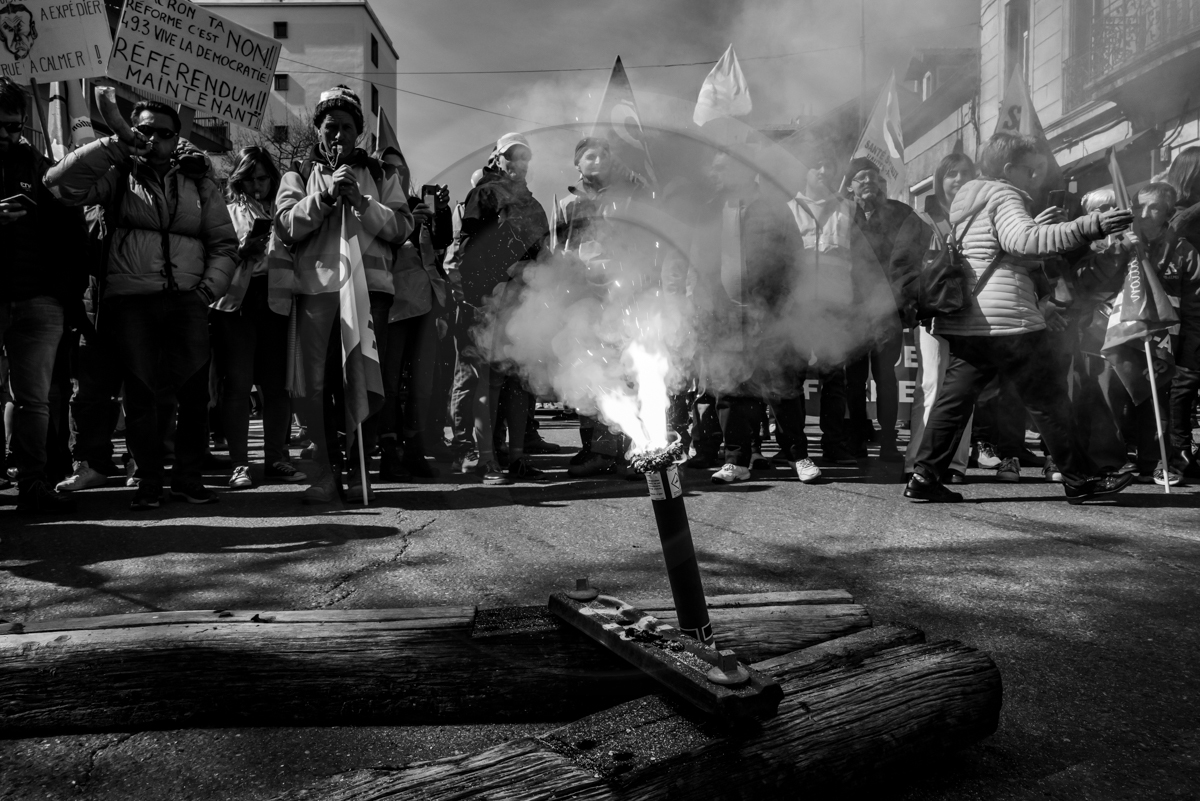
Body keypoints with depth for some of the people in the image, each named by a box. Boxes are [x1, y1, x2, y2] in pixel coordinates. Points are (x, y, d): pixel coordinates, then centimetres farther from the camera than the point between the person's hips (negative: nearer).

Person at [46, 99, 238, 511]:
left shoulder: (199, 182, 14)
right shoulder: (117, 175, 10)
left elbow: (224, 243, 12)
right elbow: (58, 182, -4)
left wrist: (211, 285, -3)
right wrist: (112, 146, -6)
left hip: (186, 300, 1)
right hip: (130, 301, -1)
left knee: (195, 390, -2)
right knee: (140, 392, 1)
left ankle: (188, 475, 11)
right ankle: (148, 479, 12)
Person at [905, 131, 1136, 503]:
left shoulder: (970, 202, 26)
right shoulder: (1003, 197, -5)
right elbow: (1023, 239, -26)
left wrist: (1038, 302, 31)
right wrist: (1088, 226, -33)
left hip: (963, 323, 9)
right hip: (1005, 321, -9)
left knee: (955, 398, 6)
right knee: (1047, 398, 1)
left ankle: (924, 476, 2)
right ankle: (1079, 478, 10)